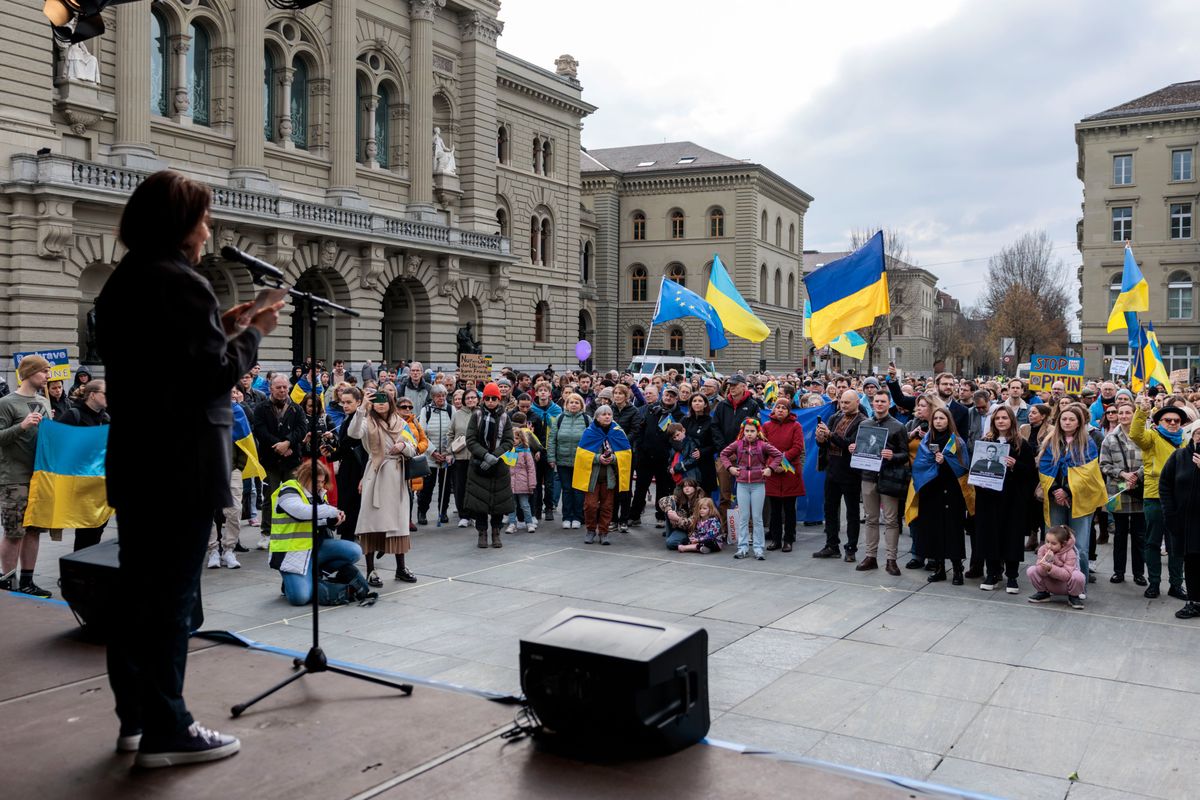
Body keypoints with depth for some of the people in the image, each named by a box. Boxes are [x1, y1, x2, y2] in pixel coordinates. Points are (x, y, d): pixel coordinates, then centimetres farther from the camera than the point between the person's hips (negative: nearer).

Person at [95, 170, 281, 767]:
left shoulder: (122, 283, 14)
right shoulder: (182, 283, -15)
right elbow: (216, 375, -17)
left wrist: (224, 328, 12)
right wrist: (251, 332, -2)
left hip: (134, 461, 9)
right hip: (182, 465, -9)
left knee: (138, 591, 15)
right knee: (173, 595, -1)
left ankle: (136, 717, 27)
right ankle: (166, 732, 9)